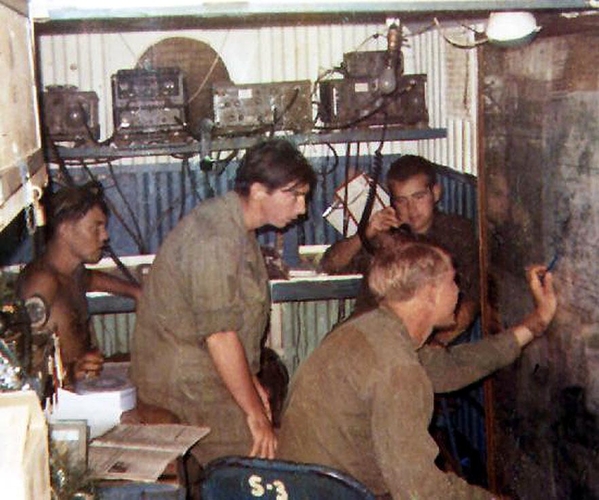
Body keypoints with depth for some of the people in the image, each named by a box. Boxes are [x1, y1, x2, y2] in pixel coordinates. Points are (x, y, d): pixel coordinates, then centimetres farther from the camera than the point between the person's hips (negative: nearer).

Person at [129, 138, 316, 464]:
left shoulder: (234, 225, 9)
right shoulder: (215, 239, -23)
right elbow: (219, 335, -25)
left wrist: (249, 382, 15)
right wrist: (255, 413, -20)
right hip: (186, 387, -9)